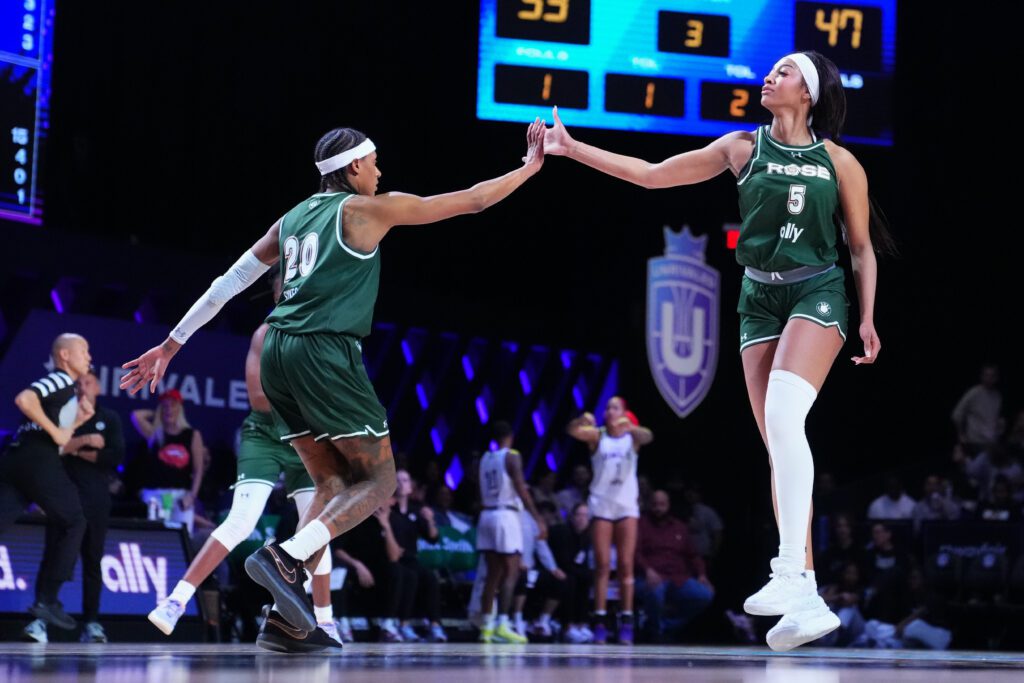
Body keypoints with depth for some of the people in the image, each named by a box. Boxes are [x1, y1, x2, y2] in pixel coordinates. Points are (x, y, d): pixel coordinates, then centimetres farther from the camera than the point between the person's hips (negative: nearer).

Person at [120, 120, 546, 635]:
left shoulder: (292, 219, 19)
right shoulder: (367, 208, 3)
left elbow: (228, 283, 20)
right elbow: (473, 201, 7)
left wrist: (172, 344, 25)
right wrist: (530, 167, 20)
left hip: (278, 353, 7)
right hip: (325, 352, -7)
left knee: (333, 484, 12)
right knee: (378, 481, 0)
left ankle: (288, 616, -1)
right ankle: (284, 557, -21)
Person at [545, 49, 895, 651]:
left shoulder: (838, 161, 2)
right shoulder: (743, 148, 8)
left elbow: (863, 245, 8)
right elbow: (653, 174, 9)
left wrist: (868, 319, 0)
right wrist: (574, 149, 5)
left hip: (818, 292, -4)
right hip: (760, 298, 4)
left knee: (783, 415, -28)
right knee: (779, 445, 0)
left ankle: (791, 572, -32)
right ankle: (807, 595, 2)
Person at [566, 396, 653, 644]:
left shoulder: (632, 436, 1)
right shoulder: (597, 435, 1)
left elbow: (647, 436, -21)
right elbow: (574, 431, -17)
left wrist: (630, 427, -43)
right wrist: (582, 421, -40)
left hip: (627, 505, 0)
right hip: (601, 505, 0)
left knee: (625, 565, 1)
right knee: (602, 565, -1)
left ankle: (626, 622, 3)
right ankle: (599, 622, -2)